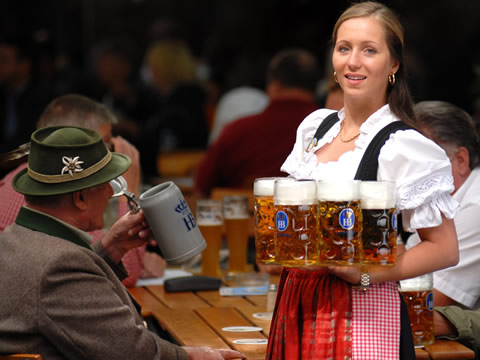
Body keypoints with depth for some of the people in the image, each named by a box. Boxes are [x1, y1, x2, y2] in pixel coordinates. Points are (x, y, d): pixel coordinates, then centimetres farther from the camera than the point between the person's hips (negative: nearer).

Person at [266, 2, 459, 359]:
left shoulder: (403, 147, -12)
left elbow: (445, 249, -12)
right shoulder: (315, 126, 8)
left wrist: (365, 274, -20)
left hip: (361, 313, -6)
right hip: (298, 303, 6)